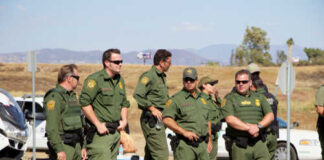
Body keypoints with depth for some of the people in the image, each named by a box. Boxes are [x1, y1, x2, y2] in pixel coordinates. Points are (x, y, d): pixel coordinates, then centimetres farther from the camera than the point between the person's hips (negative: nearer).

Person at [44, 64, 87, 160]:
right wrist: (59, 150, -23)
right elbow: (51, 127, -20)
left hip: (76, 144, 9)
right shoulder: (54, 97, -12)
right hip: (63, 146, -9)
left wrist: (82, 147, 19)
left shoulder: (72, 96, 18)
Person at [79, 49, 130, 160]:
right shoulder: (95, 79, -11)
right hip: (100, 133, -8)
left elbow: (124, 103, 27)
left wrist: (124, 120, 11)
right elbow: (84, 103, -18)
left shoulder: (120, 80, 16)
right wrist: (98, 125, -18)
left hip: (116, 131, 8)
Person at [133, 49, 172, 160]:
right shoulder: (149, 76, -12)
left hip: (159, 120, 10)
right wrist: (152, 109, -19)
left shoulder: (162, 77, 19)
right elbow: (137, 95, -22)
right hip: (152, 120, -10)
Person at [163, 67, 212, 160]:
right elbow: (166, 120, -13)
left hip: (202, 144, 6)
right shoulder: (176, 99, -3)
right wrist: (184, 132, -19)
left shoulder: (202, 99, 19)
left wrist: (209, 140, 19)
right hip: (185, 144, -6)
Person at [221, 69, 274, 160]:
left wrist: (258, 126, -12)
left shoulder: (259, 98, 16)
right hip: (239, 145, -3)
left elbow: (270, 116, 7)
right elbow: (230, 119, -10)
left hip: (258, 142, 3)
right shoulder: (229, 98, 4)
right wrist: (249, 128, -18)